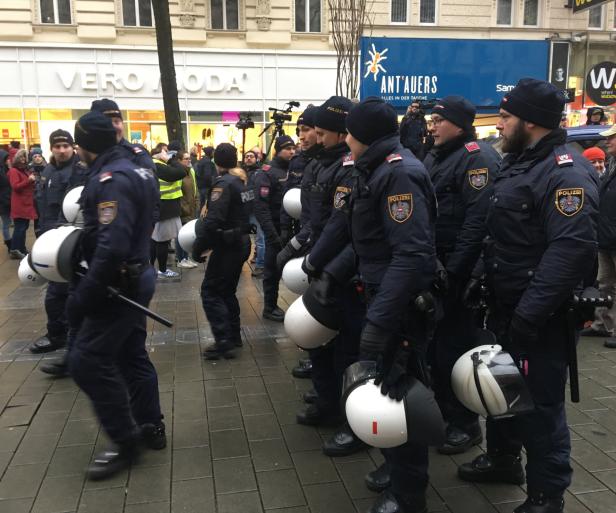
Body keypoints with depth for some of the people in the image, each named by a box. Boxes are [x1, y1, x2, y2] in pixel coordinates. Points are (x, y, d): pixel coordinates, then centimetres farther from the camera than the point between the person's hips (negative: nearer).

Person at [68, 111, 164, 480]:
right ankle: (151, 427, 29)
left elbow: (111, 248, -30)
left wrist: (83, 296, -25)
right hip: (134, 276, 10)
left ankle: (125, 442, 8)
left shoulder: (111, 180, -21)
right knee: (132, 355, 18)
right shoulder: (132, 170, 11)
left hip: (118, 283, -10)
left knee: (88, 360, -3)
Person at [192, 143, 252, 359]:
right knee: (227, 290, 19)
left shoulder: (223, 183, -17)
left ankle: (224, 342, -3)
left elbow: (213, 220, -24)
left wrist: (198, 247, -15)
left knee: (210, 291, -1)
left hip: (228, 245, -9)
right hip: (243, 242, 9)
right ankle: (234, 335, 25)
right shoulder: (243, 180, 9)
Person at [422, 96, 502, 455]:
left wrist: (454, 269, -23)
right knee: (434, 341, 15)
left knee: (456, 345, -1)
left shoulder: (478, 157, -12)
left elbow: (478, 220, -22)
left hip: (460, 272, -9)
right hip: (434, 266, 9)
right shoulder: (435, 158, 16)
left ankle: (466, 424, 15)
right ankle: (443, 412, 31)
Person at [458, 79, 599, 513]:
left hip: (538, 316, -9)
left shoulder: (566, 173, -19)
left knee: (539, 402, 2)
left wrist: (528, 316, -29)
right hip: (506, 305, 9)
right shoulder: (518, 162, 11)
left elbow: (571, 251, -28)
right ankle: (503, 458, 42)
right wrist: (486, 286, 15)